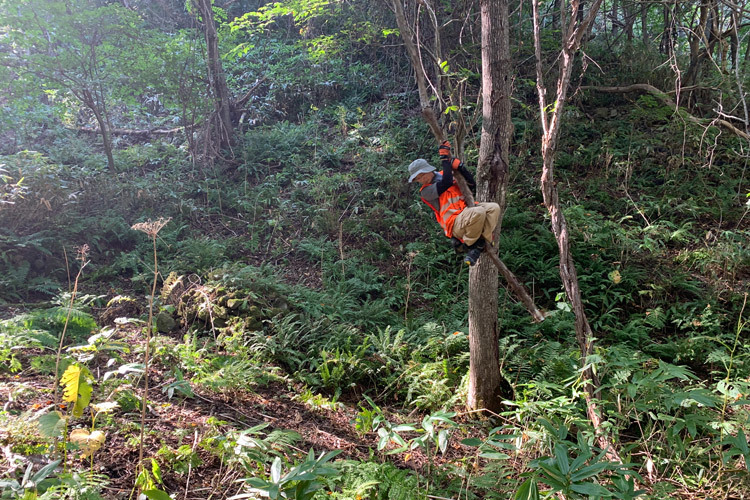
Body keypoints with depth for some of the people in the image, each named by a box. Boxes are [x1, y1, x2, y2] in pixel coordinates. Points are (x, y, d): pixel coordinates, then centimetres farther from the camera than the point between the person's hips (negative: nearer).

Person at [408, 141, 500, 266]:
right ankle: (469, 244, -12)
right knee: (478, 212, -35)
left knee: (494, 208, -15)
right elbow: (446, 184, -17)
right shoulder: (425, 191, 1)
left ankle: (479, 245, -20)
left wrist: (459, 167, 1)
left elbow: (471, 184, 15)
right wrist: (445, 158, -13)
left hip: (467, 212, 7)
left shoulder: (444, 175, 19)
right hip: (455, 224, -7)